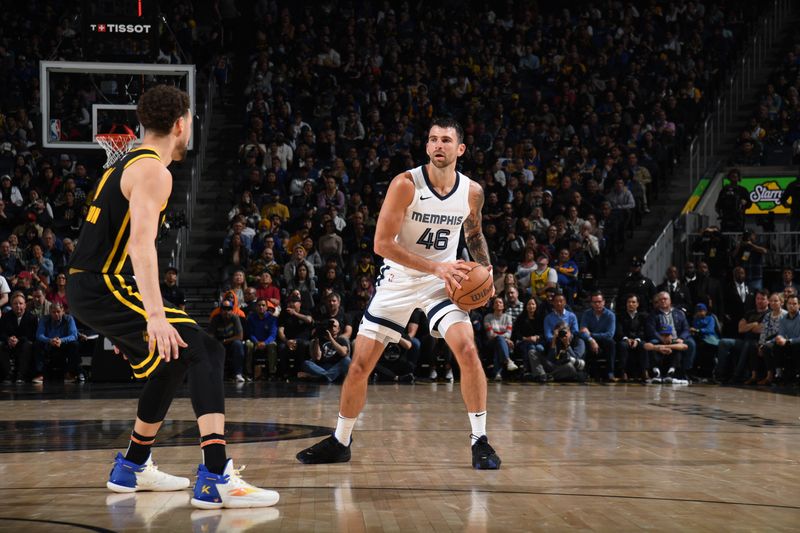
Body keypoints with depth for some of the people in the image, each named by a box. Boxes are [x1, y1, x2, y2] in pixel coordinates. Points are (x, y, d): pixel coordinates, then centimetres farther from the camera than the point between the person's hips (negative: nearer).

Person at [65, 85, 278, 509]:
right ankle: (216, 478, -30)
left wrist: (132, 321, 31)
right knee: (202, 350, -18)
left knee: (174, 359, 24)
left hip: (87, 287, 10)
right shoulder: (153, 171, -11)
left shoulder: (125, 165, 20)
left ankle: (132, 468, 34)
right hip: (104, 287, -10)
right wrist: (155, 316, -32)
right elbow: (142, 243, -25)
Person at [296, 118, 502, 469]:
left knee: (468, 351, -21)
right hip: (398, 280, -1)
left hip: (442, 281, 1)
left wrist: (485, 268, -2)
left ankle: (479, 441, -8)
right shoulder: (406, 184, -18)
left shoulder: (472, 192, -5)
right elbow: (382, 243, -22)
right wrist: (436, 267, -27)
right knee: (360, 364, 0)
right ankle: (339, 443, 19)